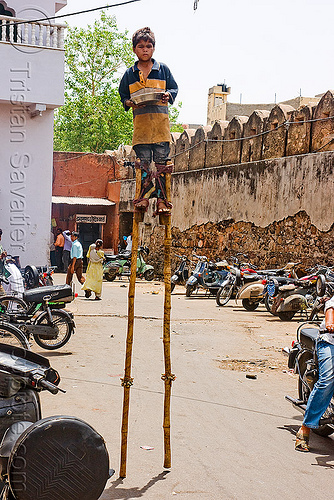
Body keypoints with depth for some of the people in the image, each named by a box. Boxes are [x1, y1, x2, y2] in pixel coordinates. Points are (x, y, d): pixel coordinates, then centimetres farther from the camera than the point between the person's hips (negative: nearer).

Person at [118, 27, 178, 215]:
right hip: (140, 122, 1)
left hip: (161, 121, -1)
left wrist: (168, 95, -8)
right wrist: (129, 102, -5)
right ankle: (144, 197, 1)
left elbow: (174, 88, 14)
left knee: (161, 160, -3)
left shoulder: (163, 69, 9)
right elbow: (123, 95, 17)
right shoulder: (130, 74, 11)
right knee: (143, 161, -2)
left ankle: (161, 198, -1)